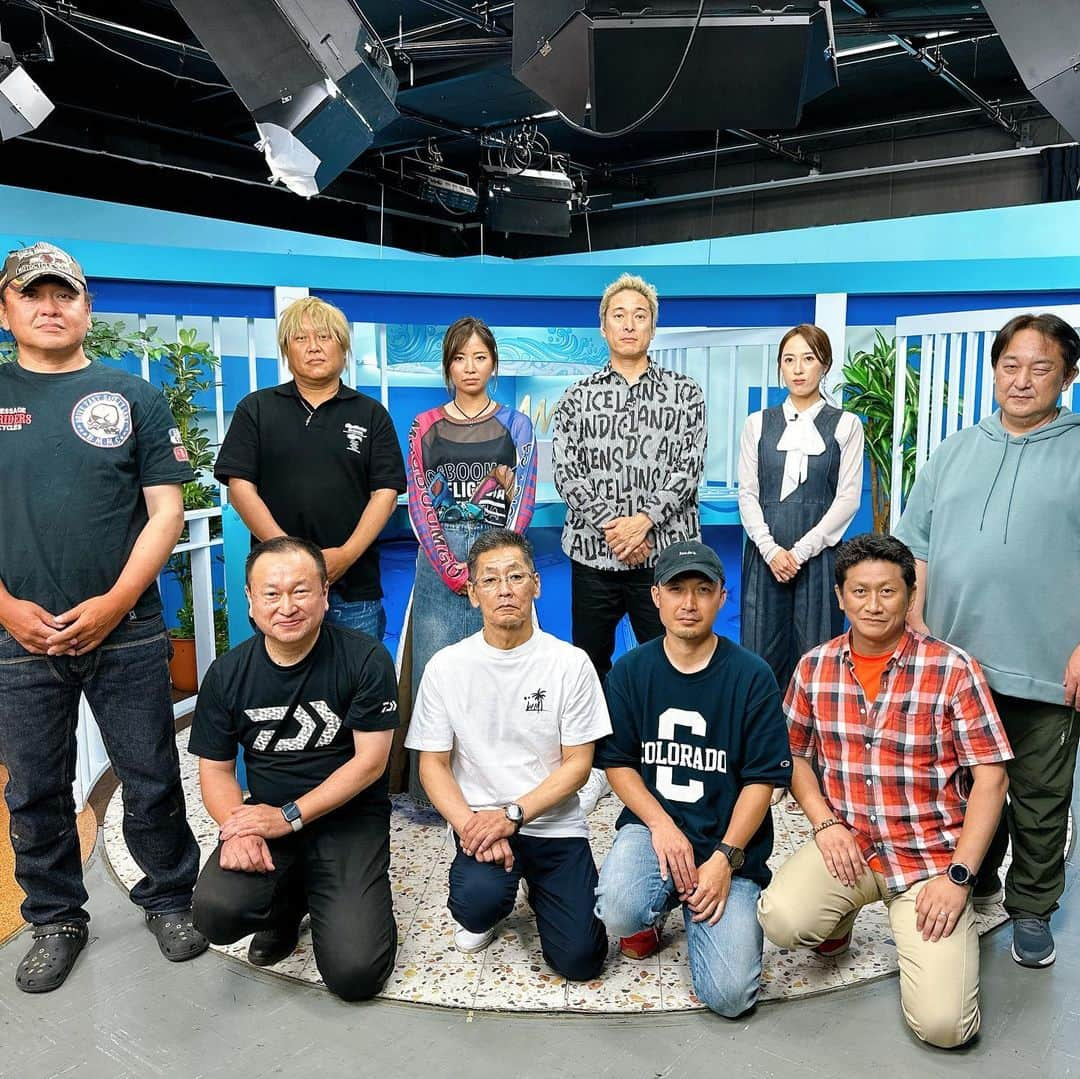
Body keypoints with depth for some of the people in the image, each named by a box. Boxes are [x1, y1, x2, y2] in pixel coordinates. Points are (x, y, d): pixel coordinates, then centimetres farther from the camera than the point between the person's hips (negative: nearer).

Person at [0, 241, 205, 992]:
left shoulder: (133, 396, 3)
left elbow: (167, 510, -2)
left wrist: (114, 603, -10)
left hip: (126, 631, -1)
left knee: (152, 780, 8)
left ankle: (168, 899, 28)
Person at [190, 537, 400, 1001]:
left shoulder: (366, 659, -11)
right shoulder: (228, 673, 0)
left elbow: (370, 761, -11)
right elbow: (215, 768, 5)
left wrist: (289, 817, -16)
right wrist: (235, 828, -15)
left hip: (349, 815, -3)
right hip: (266, 815, 3)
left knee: (354, 972, -17)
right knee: (215, 912, -25)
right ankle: (288, 901, 9)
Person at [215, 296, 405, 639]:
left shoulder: (372, 414, 9)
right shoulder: (256, 409, 9)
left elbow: (385, 493, 2)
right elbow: (240, 486, 1)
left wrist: (347, 554, -13)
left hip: (355, 586, 0)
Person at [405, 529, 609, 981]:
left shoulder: (571, 663, -6)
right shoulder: (446, 667, -3)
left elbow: (578, 763, -4)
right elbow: (433, 763, 0)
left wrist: (511, 815, -17)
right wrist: (471, 824, -17)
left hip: (555, 824, 1)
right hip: (478, 820, 0)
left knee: (579, 959, -10)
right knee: (479, 899, -31)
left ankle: (540, 891, 22)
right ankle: (480, 913, 8)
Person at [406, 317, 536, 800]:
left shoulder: (515, 425, 9)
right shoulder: (426, 426, 9)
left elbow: (523, 504, 1)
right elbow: (418, 504, 2)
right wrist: (454, 572, -8)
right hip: (439, 566, 1)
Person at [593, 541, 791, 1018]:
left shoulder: (752, 676, -5)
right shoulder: (630, 670, 1)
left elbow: (763, 779, -5)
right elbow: (617, 762, 3)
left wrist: (724, 859, -13)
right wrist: (662, 826, -13)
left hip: (729, 840, -1)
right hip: (652, 823, 1)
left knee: (730, 995, -14)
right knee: (619, 913, -31)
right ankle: (653, 913, 9)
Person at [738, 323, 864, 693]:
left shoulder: (845, 425, 4)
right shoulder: (758, 424, 9)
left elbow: (848, 498, -2)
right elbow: (747, 493, 4)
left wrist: (802, 550, -11)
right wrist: (771, 550, -10)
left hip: (818, 553, -1)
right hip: (765, 553, 2)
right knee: (761, 653, 2)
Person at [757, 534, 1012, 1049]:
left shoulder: (953, 669, -11)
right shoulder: (814, 668, -1)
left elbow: (991, 777, -9)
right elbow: (794, 753, 10)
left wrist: (958, 875, -14)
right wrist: (824, 822, -6)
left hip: (931, 855, -2)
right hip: (847, 844, 2)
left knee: (942, 1024, -15)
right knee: (781, 920, -27)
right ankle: (840, 914, 11)